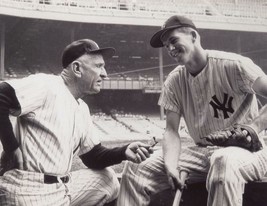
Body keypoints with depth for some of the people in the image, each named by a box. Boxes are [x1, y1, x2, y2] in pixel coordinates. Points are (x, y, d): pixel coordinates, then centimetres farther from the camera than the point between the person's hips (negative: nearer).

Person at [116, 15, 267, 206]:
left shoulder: (231, 65, -11)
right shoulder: (174, 81, 6)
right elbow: (172, 130, -1)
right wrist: (170, 165, -19)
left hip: (246, 149, -5)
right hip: (202, 152, 5)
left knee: (224, 162, -43)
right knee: (136, 169, -11)